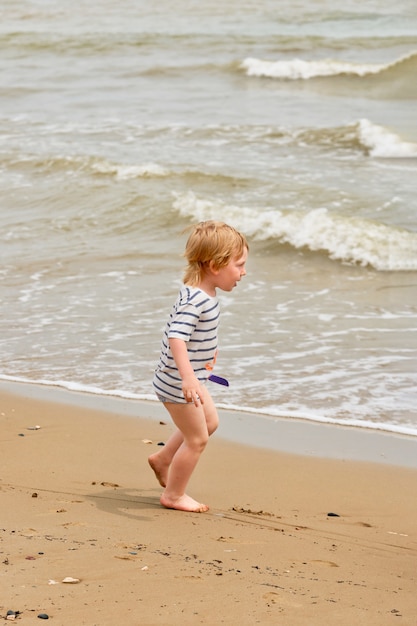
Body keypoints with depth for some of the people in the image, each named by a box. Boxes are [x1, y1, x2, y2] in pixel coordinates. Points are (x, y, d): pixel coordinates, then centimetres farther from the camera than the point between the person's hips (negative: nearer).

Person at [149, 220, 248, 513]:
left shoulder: (204, 294, 2)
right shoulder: (194, 300, -29)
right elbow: (176, 338, -41)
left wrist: (208, 351, 39)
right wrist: (188, 378, -52)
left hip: (190, 377, 10)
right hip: (177, 382, -10)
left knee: (210, 422, 25)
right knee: (197, 438, 4)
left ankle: (162, 459, 38)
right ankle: (173, 495, 20)